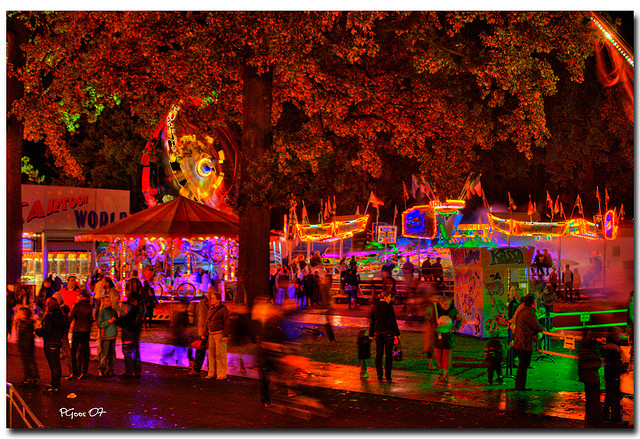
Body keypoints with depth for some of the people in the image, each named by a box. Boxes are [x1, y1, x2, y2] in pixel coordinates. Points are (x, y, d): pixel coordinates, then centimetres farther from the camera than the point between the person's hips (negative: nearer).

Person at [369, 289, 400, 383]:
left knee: (379, 354, 8)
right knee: (388, 354, 1)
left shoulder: (375, 307, 6)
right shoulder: (389, 306, -9)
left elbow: (372, 321, 9)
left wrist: (371, 334, 15)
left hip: (378, 332, 5)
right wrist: (397, 333, -3)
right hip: (388, 332, -5)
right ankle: (388, 376, 0)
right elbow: (393, 321, -9)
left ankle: (379, 376, 10)